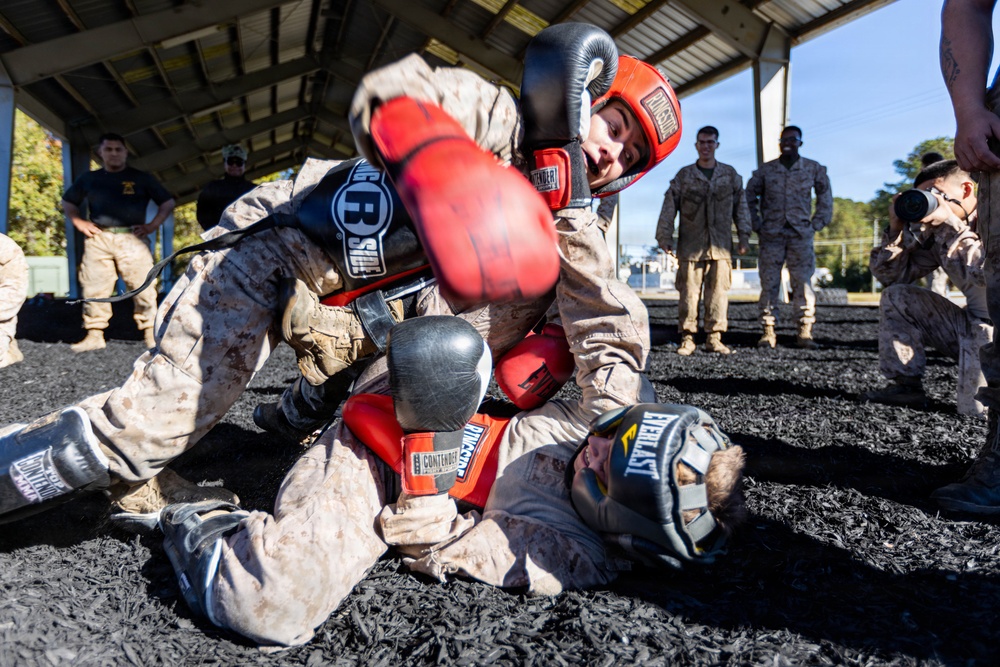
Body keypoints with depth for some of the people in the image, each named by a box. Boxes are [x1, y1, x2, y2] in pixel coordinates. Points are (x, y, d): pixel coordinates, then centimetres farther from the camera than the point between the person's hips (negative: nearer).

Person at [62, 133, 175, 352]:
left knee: (142, 286, -8)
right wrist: (79, 222, 11)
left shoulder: (141, 178, 11)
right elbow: (68, 202, 28)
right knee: (94, 287, 0)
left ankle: (150, 334, -3)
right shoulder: (89, 179, 17)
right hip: (98, 239, 2)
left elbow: (167, 202, 13)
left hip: (132, 238, -2)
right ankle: (94, 335, 7)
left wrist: (153, 225, 2)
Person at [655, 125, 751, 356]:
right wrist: (665, 237, -3)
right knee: (689, 291, -3)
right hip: (690, 245, -1)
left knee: (719, 291, -1)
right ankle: (687, 338, 2)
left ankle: (714, 338, 5)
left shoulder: (730, 175, 14)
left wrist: (744, 236, 8)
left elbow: (741, 205, 15)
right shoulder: (684, 175, 8)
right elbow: (669, 207, 5)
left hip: (721, 245, 2)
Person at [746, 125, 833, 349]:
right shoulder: (766, 170, 8)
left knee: (803, 282, -4)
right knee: (769, 282, -3)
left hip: (800, 233, 0)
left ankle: (805, 331, 0)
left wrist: (816, 224, 6)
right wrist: (757, 225, 6)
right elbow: (750, 196, 15)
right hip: (771, 235, 0)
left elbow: (825, 196, 17)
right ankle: (768, 331, 0)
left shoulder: (814, 169, 9)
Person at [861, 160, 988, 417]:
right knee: (895, 297, -3)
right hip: (970, 322, 7)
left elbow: (986, 279, -35)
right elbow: (889, 276, 1)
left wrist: (950, 223, -31)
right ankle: (906, 386, 0)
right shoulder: (936, 231, 3)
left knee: (976, 409, -30)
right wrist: (897, 229, -13)